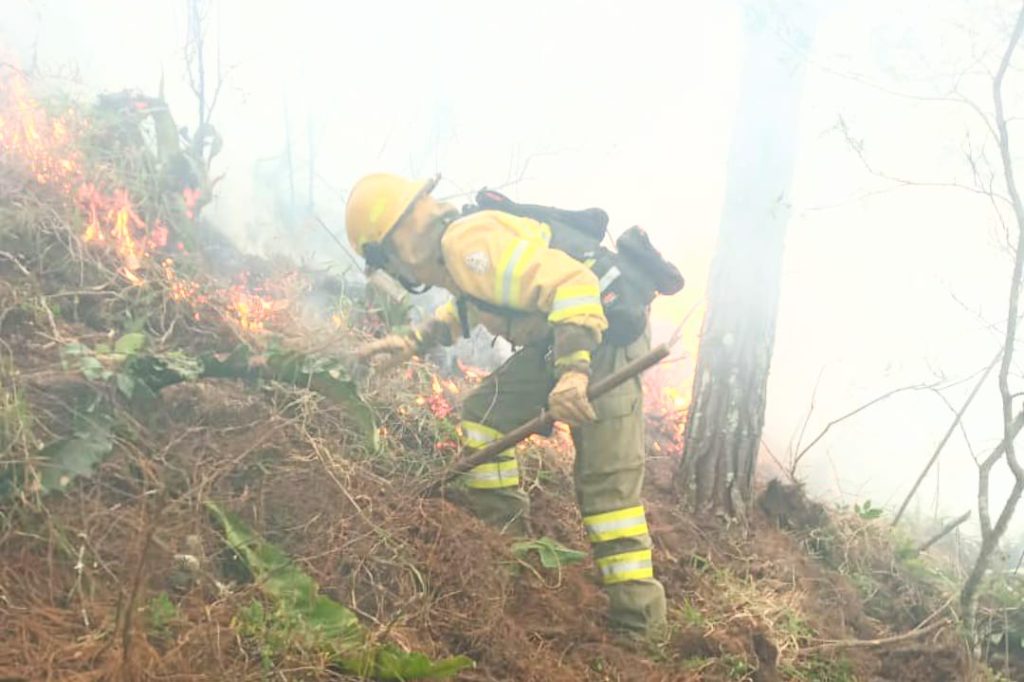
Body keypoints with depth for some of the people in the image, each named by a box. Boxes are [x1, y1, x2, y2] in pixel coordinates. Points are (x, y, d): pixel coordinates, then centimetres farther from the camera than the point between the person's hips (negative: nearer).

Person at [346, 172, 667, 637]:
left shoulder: (469, 243, -22)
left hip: (603, 332, -10)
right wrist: (411, 344, 28)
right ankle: (504, 538, 21)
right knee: (484, 412, 13)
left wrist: (574, 371, -42)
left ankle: (638, 623, -8)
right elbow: (464, 309, 34)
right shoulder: (456, 253, 11)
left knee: (606, 480, -12)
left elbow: (573, 283, -32)